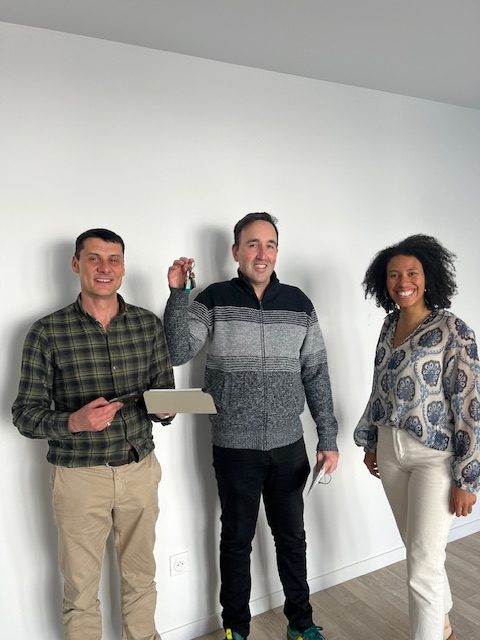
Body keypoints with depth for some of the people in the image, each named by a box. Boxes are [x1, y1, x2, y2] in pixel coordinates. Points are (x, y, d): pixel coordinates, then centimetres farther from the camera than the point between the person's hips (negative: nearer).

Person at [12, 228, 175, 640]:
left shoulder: (149, 325, -1)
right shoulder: (47, 333, -9)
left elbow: (166, 392, 5)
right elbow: (25, 415, -6)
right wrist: (73, 422, -24)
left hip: (140, 469, 3)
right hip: (80, 476, -2)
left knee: (141, 577, 20)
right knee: (81, 591, 15)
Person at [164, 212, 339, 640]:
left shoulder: (298, 303, 1)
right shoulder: (215, 299, -6)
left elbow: (316, 374, 3)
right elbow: (177, 353, -13)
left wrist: (328, 437, 3)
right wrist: (178, 293, -20)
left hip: (289, 447, 3)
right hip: (235, 448, -2)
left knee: (292, 536, 19)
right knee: (237, 540, 15)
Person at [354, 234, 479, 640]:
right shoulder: (390, 326, 5)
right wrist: (370, 442, 16)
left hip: (434, 455, -6)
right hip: (391, 452, 7)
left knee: (423, 564, -2)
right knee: (419, 548, 21)